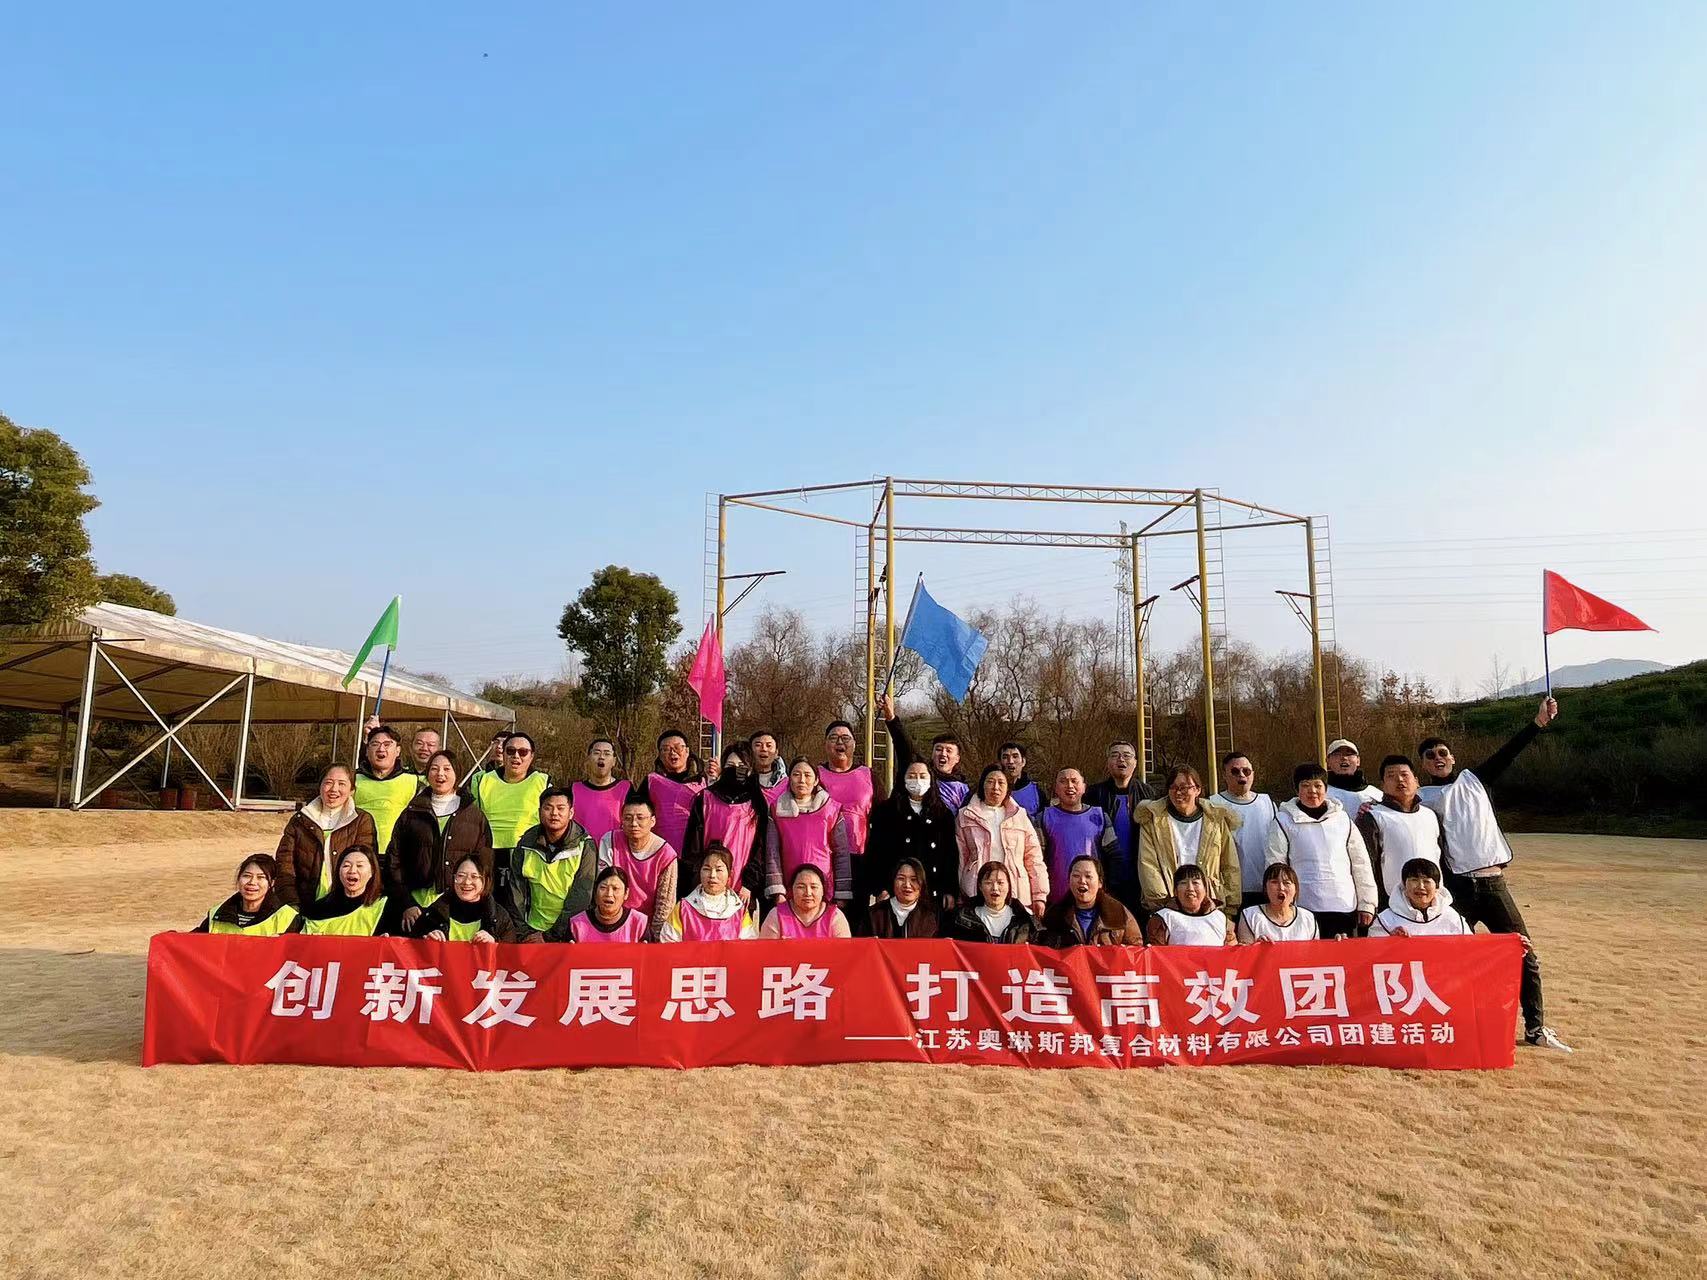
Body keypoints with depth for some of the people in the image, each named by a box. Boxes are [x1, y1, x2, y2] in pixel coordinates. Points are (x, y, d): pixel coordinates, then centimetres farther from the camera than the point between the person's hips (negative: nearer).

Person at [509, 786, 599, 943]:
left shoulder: (585, 846, -6)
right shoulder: (525, 844, 5)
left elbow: (580, 898, -9)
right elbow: (516, 894, 6)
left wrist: (550, 936, -10)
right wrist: (524, 933, -1)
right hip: (533, 931, 3)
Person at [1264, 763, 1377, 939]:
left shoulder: (1342, 818, 10)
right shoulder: (1284, 821, 1)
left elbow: (1361, 863, 13)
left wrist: (1367, 904, 10)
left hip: (1345, 907, 3)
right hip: (1305, 909, -3)